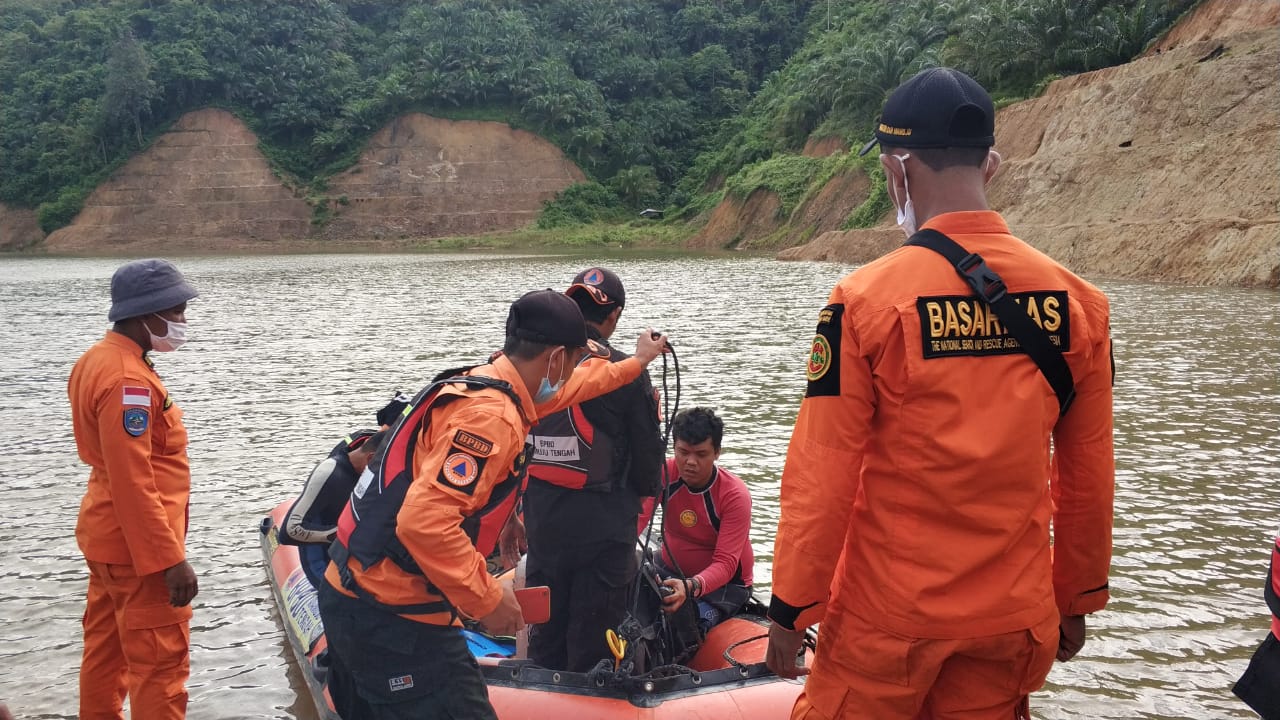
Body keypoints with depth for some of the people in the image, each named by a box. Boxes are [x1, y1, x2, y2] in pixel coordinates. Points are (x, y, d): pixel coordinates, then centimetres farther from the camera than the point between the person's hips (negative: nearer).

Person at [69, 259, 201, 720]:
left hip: (107, 535, 10)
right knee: (161, 664, -3)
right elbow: (133, 483, -26)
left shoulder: (99, 359, 9)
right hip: (137, 544, -10)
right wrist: (171, 560, -24)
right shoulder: (128, 379, -22)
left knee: (106, 648, 20)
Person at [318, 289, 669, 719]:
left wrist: (635, 363, 42)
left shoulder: (482, 382, 9)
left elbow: (563, 389, 29)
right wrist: (487, 599, -21)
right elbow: (424, 523, -32)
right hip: (393, 618, -10)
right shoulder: (489, 416, -22)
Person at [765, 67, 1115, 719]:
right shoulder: (1078, 301, -4)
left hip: (886, 618, -3)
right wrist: (1077, 601, 16)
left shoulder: (865, 299, -16)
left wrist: (789, 610, -3)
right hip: (1015, 620, 4)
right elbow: (1088, 478, 4)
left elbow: (821, 478, -14)